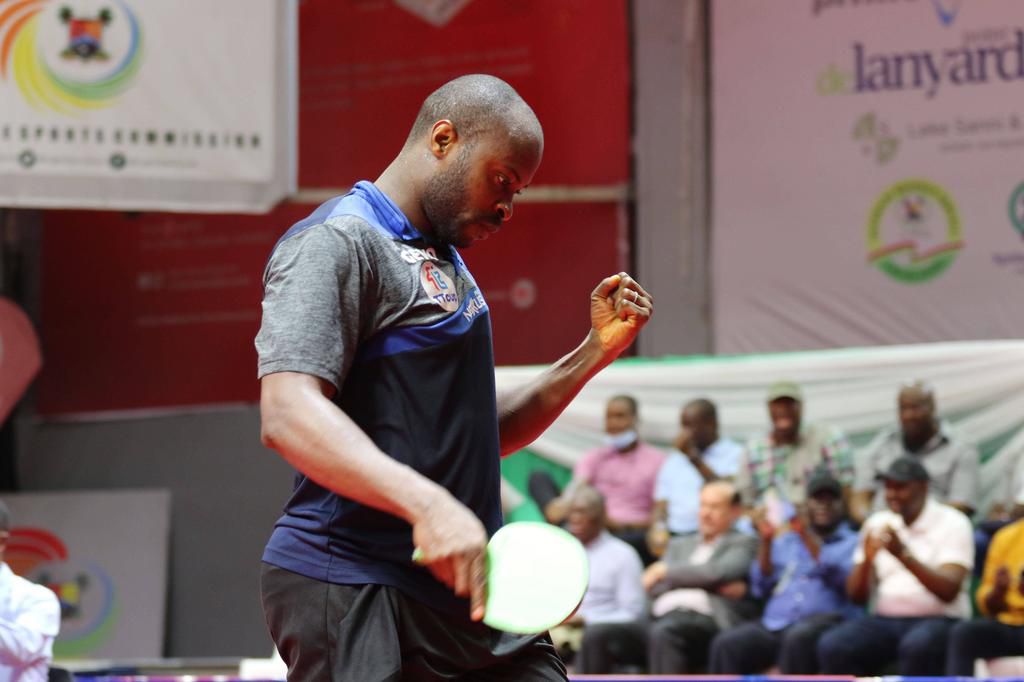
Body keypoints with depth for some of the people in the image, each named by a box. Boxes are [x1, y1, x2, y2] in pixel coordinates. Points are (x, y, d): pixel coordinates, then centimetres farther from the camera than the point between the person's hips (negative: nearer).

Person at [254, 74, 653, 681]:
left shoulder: (444, 260, 23)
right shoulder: (337, 241, -9)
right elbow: (287, 413, -23)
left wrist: (595, 351, 16)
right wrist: (426, 503, -35)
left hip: (460, 587, 9)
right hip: (355, 591, -9)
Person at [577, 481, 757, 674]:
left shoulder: (743, 543, 16)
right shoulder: (680, 544, 31)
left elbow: (718, 571, -6)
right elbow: (654, 587, 13)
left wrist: (665, 571, 2)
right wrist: (715, 585, -1)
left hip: (705, 620, -6)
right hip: (662, 618, 6)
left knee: (663, 632, -40)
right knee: (596, 635, -19)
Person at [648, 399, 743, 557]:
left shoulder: (734, 454, 8)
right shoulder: (674, 460, 23)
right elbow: (661, 504, 17)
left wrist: (694, 458, -9)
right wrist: (658, 528, -5)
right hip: (674, 535, 5)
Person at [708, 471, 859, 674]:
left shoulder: (851, 543, 14)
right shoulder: (784, 541, 25)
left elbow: (842, 578, -7)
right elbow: (761, 588, 15)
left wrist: (808, 539, -13)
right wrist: (766, 542, 3)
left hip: (825, 621, -4)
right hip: (775, 624, 4)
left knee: (799, 637, -39)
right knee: (727, 643, -24)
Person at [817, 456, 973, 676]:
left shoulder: (951, 523, 1)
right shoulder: (877, 524, 14)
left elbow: (949, 591, -12)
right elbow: (857, 596, 11)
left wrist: (904, 554, -22)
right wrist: (867, 559, -10)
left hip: (938, 620, -4)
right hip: (884, 620, 4)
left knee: (917, 646, -39)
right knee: (832, 646, -24)